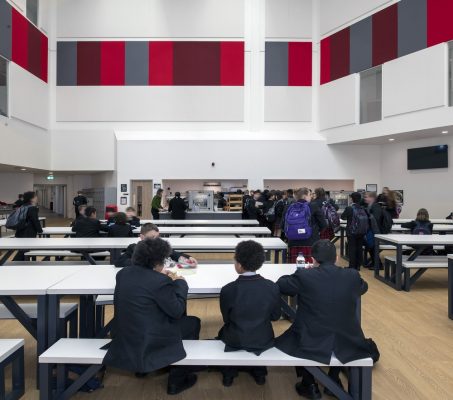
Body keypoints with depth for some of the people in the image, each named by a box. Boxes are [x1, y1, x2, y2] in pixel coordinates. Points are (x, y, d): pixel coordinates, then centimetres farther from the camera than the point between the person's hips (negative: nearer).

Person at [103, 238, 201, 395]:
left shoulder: (123, 273, -2)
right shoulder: (161, 281, -24)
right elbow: (177, 311, -13)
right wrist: (180, 283, -2)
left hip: (123, 336, 8)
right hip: (146, 341, -8)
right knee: (193, 323, 14)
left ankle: (141, 367, 42)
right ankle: (177, 380, 24)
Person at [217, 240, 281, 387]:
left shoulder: (227, 290, -25)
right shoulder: (272, 287, -20)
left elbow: (226, 319, -9)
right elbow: (275, 316, -4)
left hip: (235, 341, -1)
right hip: (263, 339, 2)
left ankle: (229, 374, 37)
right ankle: (259, 372, 41)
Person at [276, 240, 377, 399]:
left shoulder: (304, 276, -16)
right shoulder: (353, 276, -8)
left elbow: (280, 284, 2)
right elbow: (364, 287, 17)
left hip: (311, 344, -2)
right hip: (347, 344, 3)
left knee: (303, 332, 31)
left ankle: (309, 385, 31)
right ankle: (334, 381, 37)